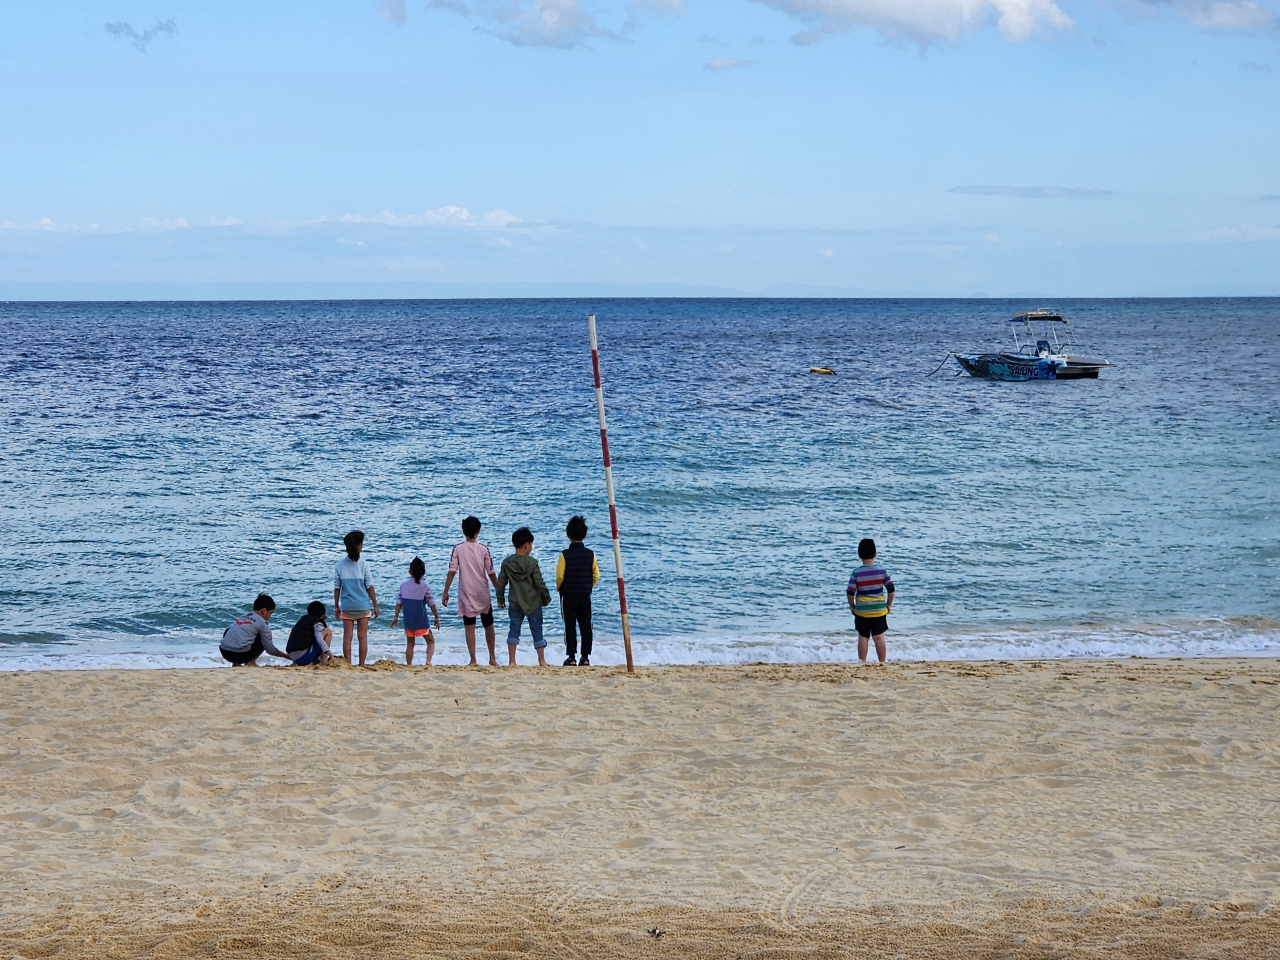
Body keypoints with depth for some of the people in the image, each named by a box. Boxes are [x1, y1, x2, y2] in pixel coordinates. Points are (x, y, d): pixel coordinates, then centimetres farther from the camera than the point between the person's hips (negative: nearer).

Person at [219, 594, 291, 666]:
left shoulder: (242, 617, 22)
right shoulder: (262, 623, 4)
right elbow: (270, 649, 5)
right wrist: (287, 656, 19)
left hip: (224, 653, 5)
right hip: (241, 654, -5)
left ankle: (236, 663, 25)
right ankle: (251, 662, 9)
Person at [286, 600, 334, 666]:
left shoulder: (302, 619, 25)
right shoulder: (317, 623, 0)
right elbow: (319, 638, -19)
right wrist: (328, 651, -23)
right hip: (305, 657, -10)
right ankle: (324, 662, -2)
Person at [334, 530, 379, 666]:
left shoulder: (340, 565, -3)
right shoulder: (363, 564, -9)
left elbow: (337, 588, 1)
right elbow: (370, 587, -6)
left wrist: (336, 606, 11)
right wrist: (375, 605, 2)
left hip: (347, 606, 1)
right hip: (363, 606, -1)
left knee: (347, 637, 5)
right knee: (363, 637, 6)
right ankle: (361, 666, 6)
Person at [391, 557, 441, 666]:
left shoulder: (403, 585, 1)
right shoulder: (424, 586, -7)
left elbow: (399, 602, 3)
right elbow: (431, 603, -5)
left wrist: (396, 617, 10)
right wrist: (437, 617, 5)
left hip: (408, 621, 3)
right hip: (421, 621, -3)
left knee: (410, 643, 14)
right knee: (431, 640, 10)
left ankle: (408, 664, 10)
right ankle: (428, 660, -11)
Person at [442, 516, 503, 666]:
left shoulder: (458, 549, -5)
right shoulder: (484, 549, -4)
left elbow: (452, 572, -8)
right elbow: (491, 573, -4)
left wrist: (445, 592, -2)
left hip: (466, 594, -1)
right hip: (483, 594, 1)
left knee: (469, 627, 1)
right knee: (488, 626, 15)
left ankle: (473, 660, -3)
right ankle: (492, 658, 21)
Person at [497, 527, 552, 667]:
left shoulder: (507, 563, -1)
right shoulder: (532, 563, -11)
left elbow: (501, 583, 3)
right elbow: (539, 583, -9)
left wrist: (500, 599, 16)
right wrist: (547, 597, 5)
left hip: (515, 603, 3)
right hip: (533, 603, -3)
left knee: (513, 630, 8)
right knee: (537, 630, 6)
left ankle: (512, 661, 3)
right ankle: (541, 660, 8)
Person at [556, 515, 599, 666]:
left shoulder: (565, 555, -11)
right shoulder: (590, 554, -2)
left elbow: (559, 576, -10)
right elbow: (596, 575, 2)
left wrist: (560, 589, 9)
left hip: (568, 596, -3)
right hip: (585, 596, 3)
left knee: (570, 627, 1)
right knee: (586, 627, 7)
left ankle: (571, 657, -1)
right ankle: (585, 657, 6)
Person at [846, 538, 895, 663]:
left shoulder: (856, 573, -11)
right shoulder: (882, 570, -6)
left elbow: (850, 593, -12)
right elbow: (891, 589, -3)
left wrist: (852, 606, 4)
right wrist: (889, 605, 10)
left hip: (862, 610, -1)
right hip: (879, 610, 1)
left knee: (863, 638, 7)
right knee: (879, 637, 7)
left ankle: (862, 663, 10)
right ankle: (882, 663, 10)